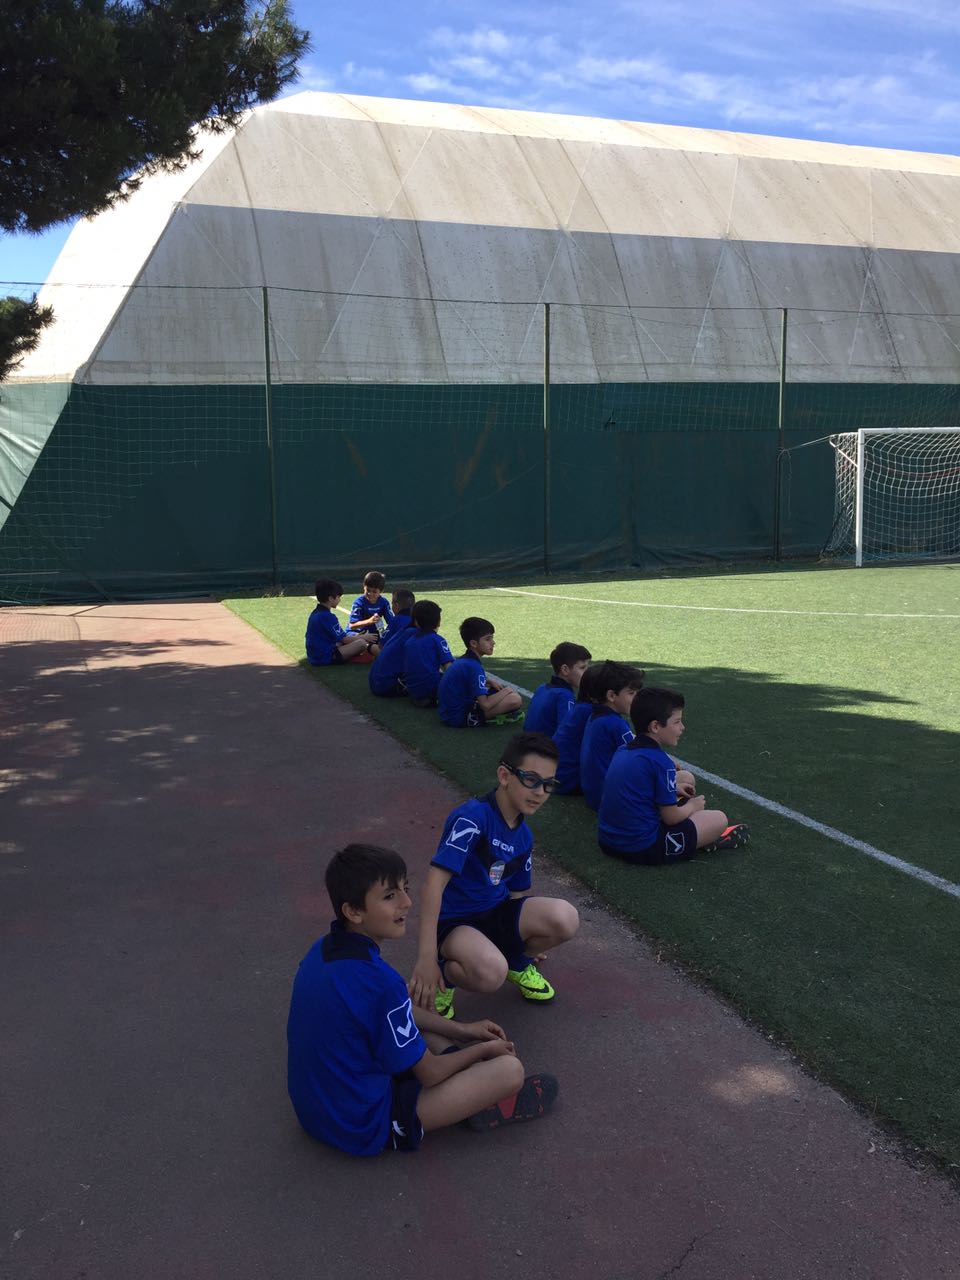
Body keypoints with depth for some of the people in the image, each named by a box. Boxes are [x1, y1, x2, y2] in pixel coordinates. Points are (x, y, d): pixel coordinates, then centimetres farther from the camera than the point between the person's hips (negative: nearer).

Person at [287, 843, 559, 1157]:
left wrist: (461, 1030, 14)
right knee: (510, 1069, -12)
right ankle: (483, 1108, 17)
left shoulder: (324, 950, -3)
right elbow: (428, 1073, -16)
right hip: (363, 1126, -9)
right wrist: (484, 1049, 1)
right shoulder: (377, 981, -30)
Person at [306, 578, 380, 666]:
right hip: (326, 658, -10)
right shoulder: (327, 616, -18)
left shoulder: (316, 613, 11)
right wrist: (364, 637, 2)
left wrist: (357, 636, 19)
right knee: (361, 643, -13)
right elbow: (344, 639, -12)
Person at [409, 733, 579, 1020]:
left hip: (496, 911, 7)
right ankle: (442, 976, -3)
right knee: (491, 973, -39)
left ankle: (517, 962, 11)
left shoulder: (523, 836, 4)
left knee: (565, 918, -20)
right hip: (453, 920, -7)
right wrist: (427, 959, -33)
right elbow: (434, 882, -29)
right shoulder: (473, 817, -23)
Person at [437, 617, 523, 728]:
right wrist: (506, 691, -5)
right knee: (515, 699, -19)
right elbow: (485, 705, -22)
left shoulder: (464, 660, 11)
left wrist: (489, 681, 18)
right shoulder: (473, 666, -18)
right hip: (460, 718, -10)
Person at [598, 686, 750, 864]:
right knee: (719, 819, 0)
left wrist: (672, 788, 17)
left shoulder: (623, 751, 5)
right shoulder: (660, 762, -19)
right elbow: (671, 817, -13)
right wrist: (692, 806, 7)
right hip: (643, 849, -8)